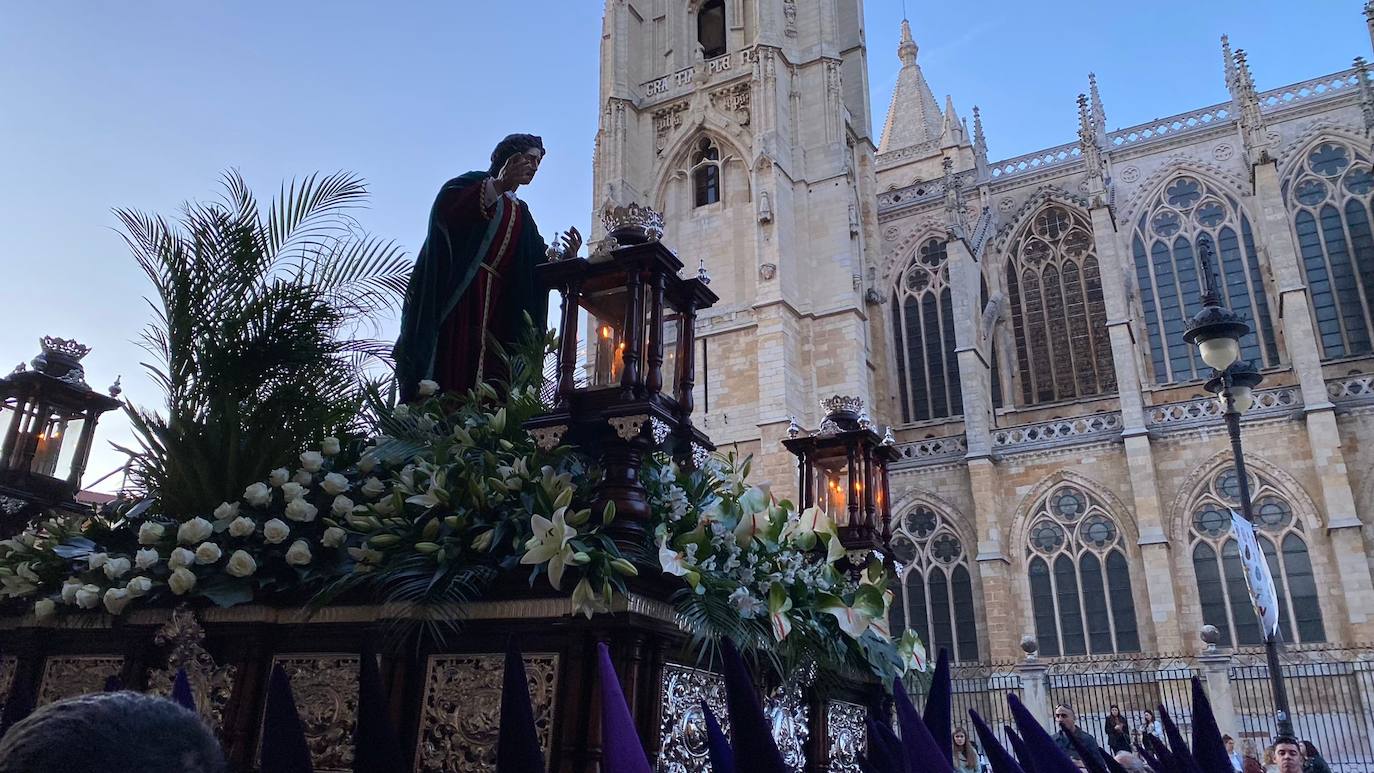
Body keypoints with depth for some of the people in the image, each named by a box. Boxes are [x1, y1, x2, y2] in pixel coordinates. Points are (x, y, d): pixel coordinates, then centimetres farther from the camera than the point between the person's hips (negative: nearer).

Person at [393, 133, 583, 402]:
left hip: (497, 304, 6)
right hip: (458, 291, -6)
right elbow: (447, 207, -14)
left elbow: (538, 264, 17)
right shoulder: (475, 183, 10)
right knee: (451, 364, -17)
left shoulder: (521, 213, 28)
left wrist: (563, 257, -4)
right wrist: (499, 183, -21)